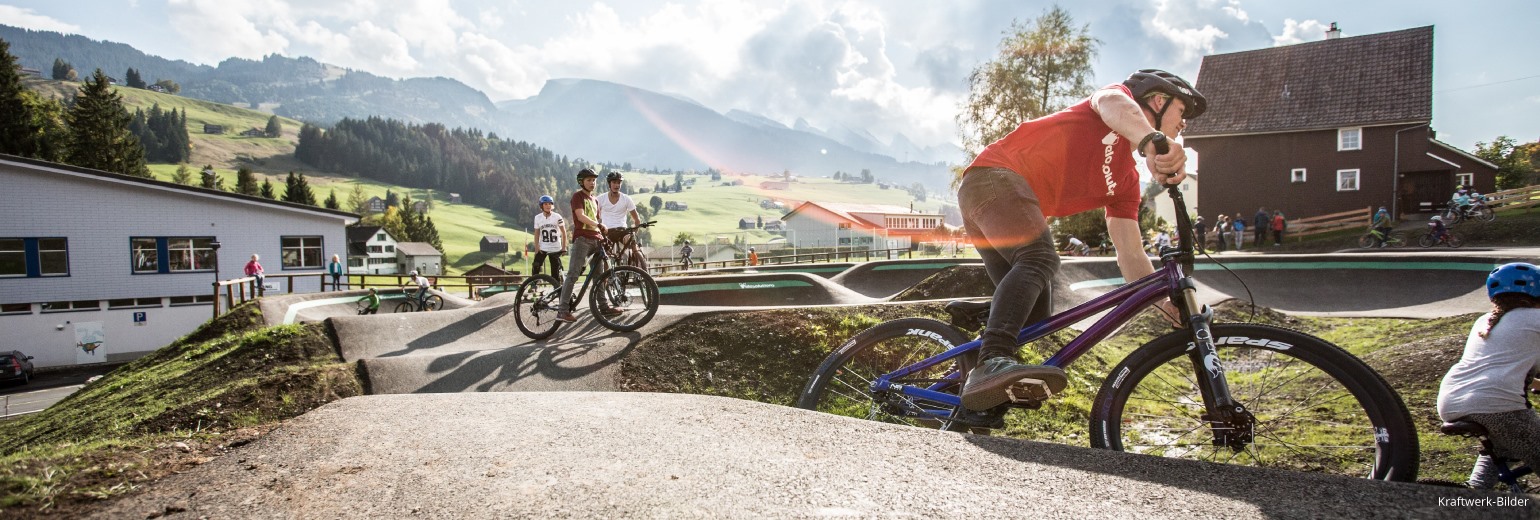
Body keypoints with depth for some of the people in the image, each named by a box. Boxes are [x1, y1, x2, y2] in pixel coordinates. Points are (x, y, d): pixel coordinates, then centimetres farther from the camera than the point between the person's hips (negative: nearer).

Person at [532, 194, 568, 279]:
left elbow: (564, 232, -1)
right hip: (542, 249, 1)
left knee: (556, 272, 3)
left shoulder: (557, 217, -6)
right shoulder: (538, 217, -1)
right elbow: (536, 234, 4)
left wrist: (564, 247, -6)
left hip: (555, 249, -1)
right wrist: (536, 248, -4)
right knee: (535, 268, -8)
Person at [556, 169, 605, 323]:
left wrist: (603, 235, 14)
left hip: (595, 239, 8)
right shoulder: (578, 195, 1)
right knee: (573, 274, -14)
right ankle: (562, 310, -18)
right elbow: (581, 216, -14)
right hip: (582, 238, -8)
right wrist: (599, 225, -23)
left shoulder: (594, 200, 25)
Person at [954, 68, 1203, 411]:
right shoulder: (1120, 98, 7)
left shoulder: (1125, 181, 22)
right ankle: (992, 363, -48)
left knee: (1035, 318, 4)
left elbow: (1130, 256, 15)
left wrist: (1169, 302, 1)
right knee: (1041, 259, -33)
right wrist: (1152, 141, -42)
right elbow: (1112, 103, -22)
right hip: (994, 177, -9)